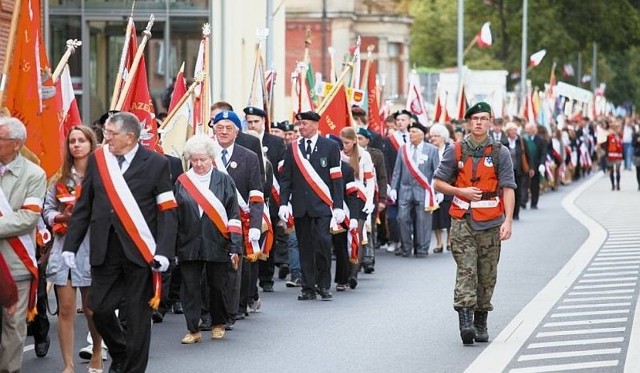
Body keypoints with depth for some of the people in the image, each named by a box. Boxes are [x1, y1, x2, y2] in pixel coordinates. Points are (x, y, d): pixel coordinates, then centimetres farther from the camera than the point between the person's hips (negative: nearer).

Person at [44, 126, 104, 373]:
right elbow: (47, 209, 12)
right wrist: (61, 217, -7)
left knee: (91, 308, 8)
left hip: (92, 248, -3)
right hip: (63, 246, 3)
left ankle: (97, 353, 32)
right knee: (65, 309, 1)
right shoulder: (60, 178, 11)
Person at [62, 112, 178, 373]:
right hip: (104, 251, 3)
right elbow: (83, 206, 10)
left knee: (137, 314, 3)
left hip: (139, 251, -3)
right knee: (99, 309, 2)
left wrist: (164, 252, -13)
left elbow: (167, 211, -4)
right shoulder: (97, 159, 7)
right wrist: (70, 245, 6)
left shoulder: (156, 163, -3)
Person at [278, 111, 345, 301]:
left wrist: (338, 206, -5)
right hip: (300, 206, 3)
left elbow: (336, 179, 1)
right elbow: (286, 178, 10)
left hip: (322, 205, -3)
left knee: (322, 244, -13)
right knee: (305, 247, 4)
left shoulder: (330, 147, 4)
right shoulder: (292, 148, 11)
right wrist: (283, 203, -2)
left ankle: (324, 286, -1)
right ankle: (308, 288, 10)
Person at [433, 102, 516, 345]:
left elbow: (508, 189, -4)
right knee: (466, 270, -12)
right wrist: (461, 191, -10)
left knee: (487, 275, 7)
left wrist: (508, 221, -15)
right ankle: (465, 320, -21)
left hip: (491, 223, 1)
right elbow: (439, 183, 7)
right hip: (463, 221, -1)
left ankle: (481, 323, 17)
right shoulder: (456, 151, 4)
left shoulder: (500, 153, 2)